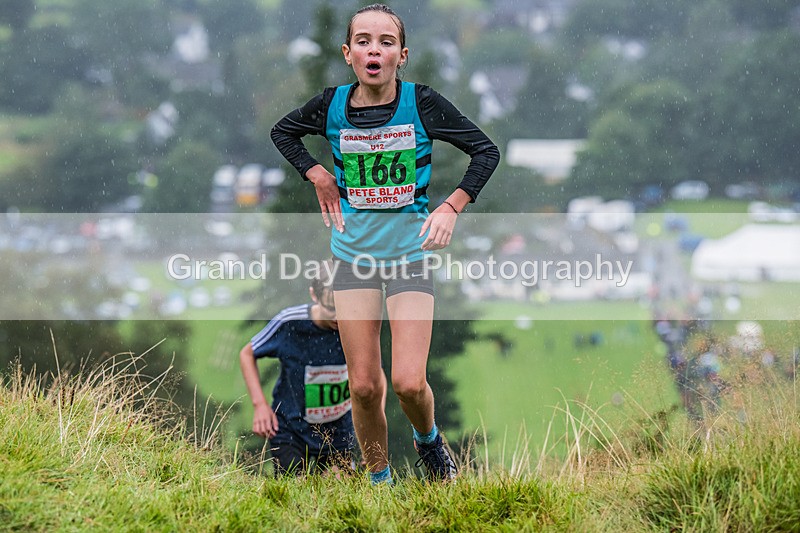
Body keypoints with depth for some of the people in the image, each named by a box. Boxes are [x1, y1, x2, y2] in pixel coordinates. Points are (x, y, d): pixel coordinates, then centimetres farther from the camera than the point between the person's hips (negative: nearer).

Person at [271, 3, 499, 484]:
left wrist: (452, 206, -8)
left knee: (409, 383, -12)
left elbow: (486, 150, 0)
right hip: (355, 254, 2)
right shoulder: (333, 106, -4)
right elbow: (283, 131, 18)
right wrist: (318, 176, 4)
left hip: (410, 252, -2)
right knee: (364, 386, 1)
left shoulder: (422, 103, -10)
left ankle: (428, 438, 22)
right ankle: (380, 480, 20)